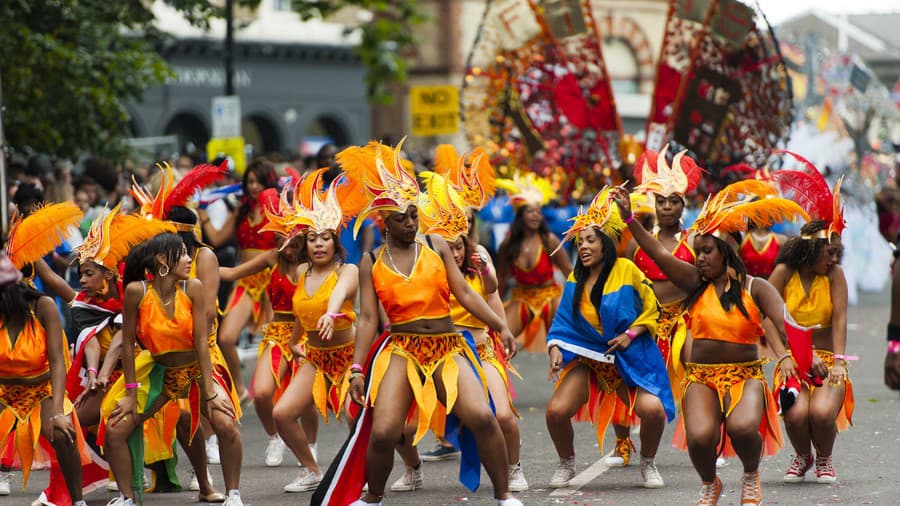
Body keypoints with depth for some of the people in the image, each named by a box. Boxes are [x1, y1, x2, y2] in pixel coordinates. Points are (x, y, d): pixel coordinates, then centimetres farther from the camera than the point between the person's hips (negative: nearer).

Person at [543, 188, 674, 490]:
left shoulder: (626, 270, -8)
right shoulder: (575, 281, 3)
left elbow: (651, 306, -2)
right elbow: (563, 320, 5)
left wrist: (631, 334, -14)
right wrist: (555, 348, -12)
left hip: (628, 357, -3)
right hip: (586, 357, 3)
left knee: (652, 409, -26)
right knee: (556, 410, -17)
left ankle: (648, 463, 5)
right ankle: (566, 464, 13)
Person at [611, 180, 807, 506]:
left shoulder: (755, 288, 0)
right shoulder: (696, 284, 7)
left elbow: (783, 322, -13)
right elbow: (659, 254, -1)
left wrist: (786, 356, -33)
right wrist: (629, 220, -12)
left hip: (745, 375, -2)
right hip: (701, 376, 2)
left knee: (743, 427, -32)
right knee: (699, 437, -25)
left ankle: (751, 476, 4)